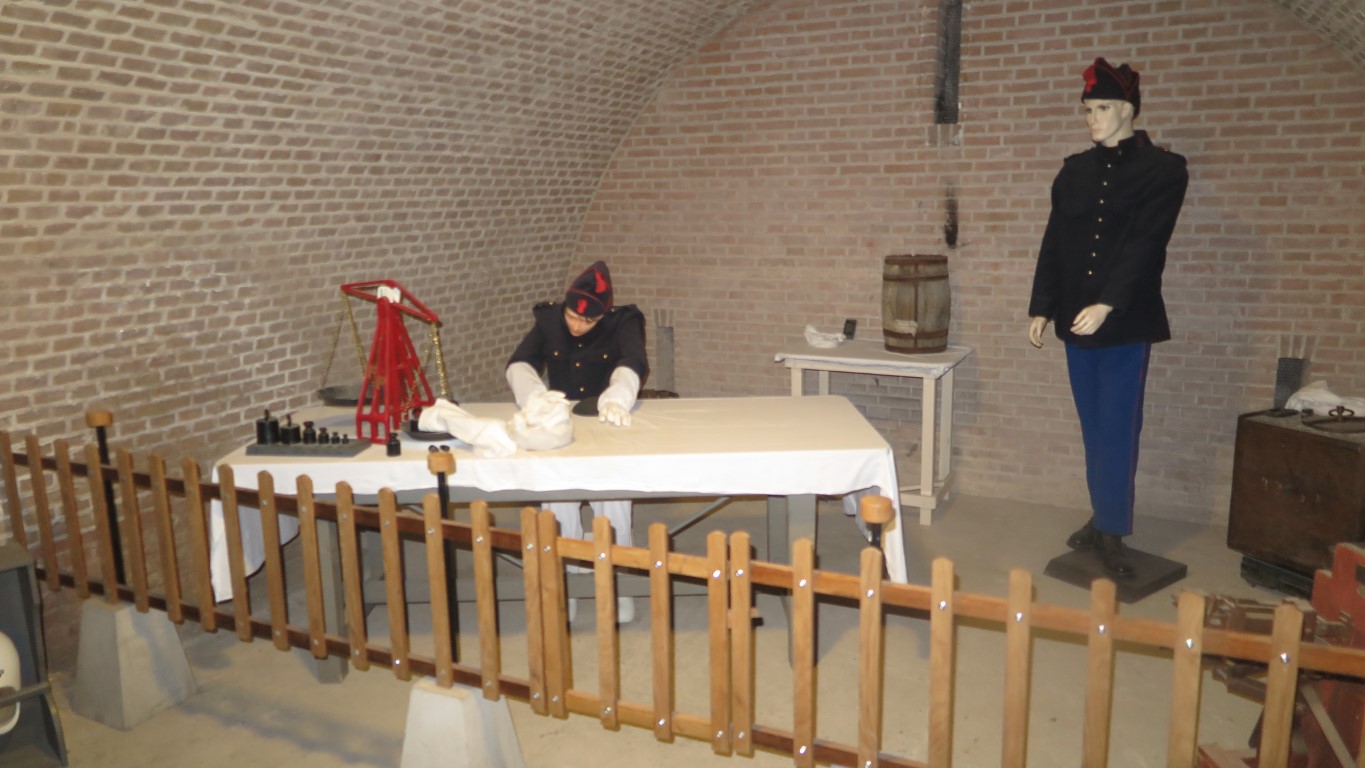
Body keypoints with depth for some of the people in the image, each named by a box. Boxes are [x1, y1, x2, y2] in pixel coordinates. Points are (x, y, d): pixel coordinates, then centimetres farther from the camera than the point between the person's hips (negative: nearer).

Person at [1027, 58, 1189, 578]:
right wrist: (1041, 308, 5)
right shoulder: (1075, 171, 11)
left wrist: (1107, 304, -25)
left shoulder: (1163, 170, -3)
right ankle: (1103, 521, 21)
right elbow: (1054, 244, 10)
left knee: (1117, 430, -2)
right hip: (1076, 319, 5)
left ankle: (1110, 533, 6)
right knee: (1095, 428, 11)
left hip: (1126, 320, -4)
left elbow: (1145, 246, -14)